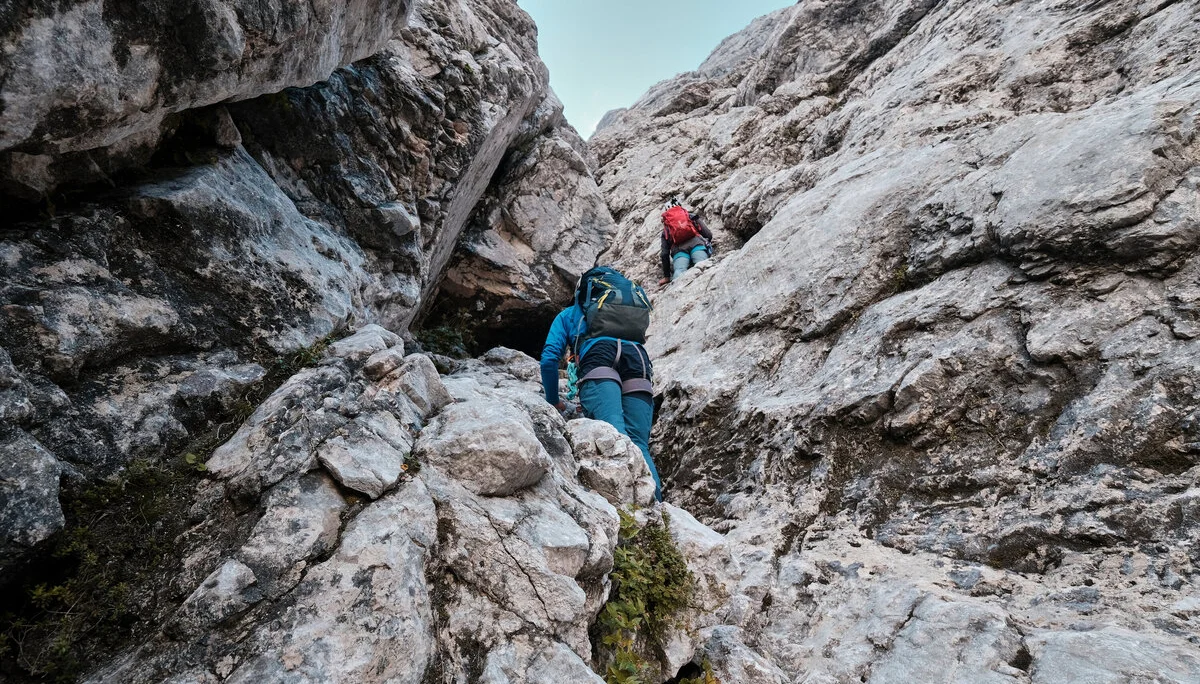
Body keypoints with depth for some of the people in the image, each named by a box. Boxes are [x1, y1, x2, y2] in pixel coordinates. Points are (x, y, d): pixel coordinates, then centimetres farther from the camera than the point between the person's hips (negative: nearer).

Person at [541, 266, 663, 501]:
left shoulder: (569, 314, 35)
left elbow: (549, 359, 20)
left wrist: (553, 402, 33)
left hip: (599, 355, -4)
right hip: (639, 357, 4)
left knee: (612, 428, -27)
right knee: (639, 444, -7)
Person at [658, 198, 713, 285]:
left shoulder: (666, 229, 33)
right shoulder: (691, 216, 35)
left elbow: (664, 254, 22)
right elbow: (709, 235, 24)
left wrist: (666, 276, 26)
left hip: (678, 249, -1)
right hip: (696, 242, 1)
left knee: (679, 270, -25)